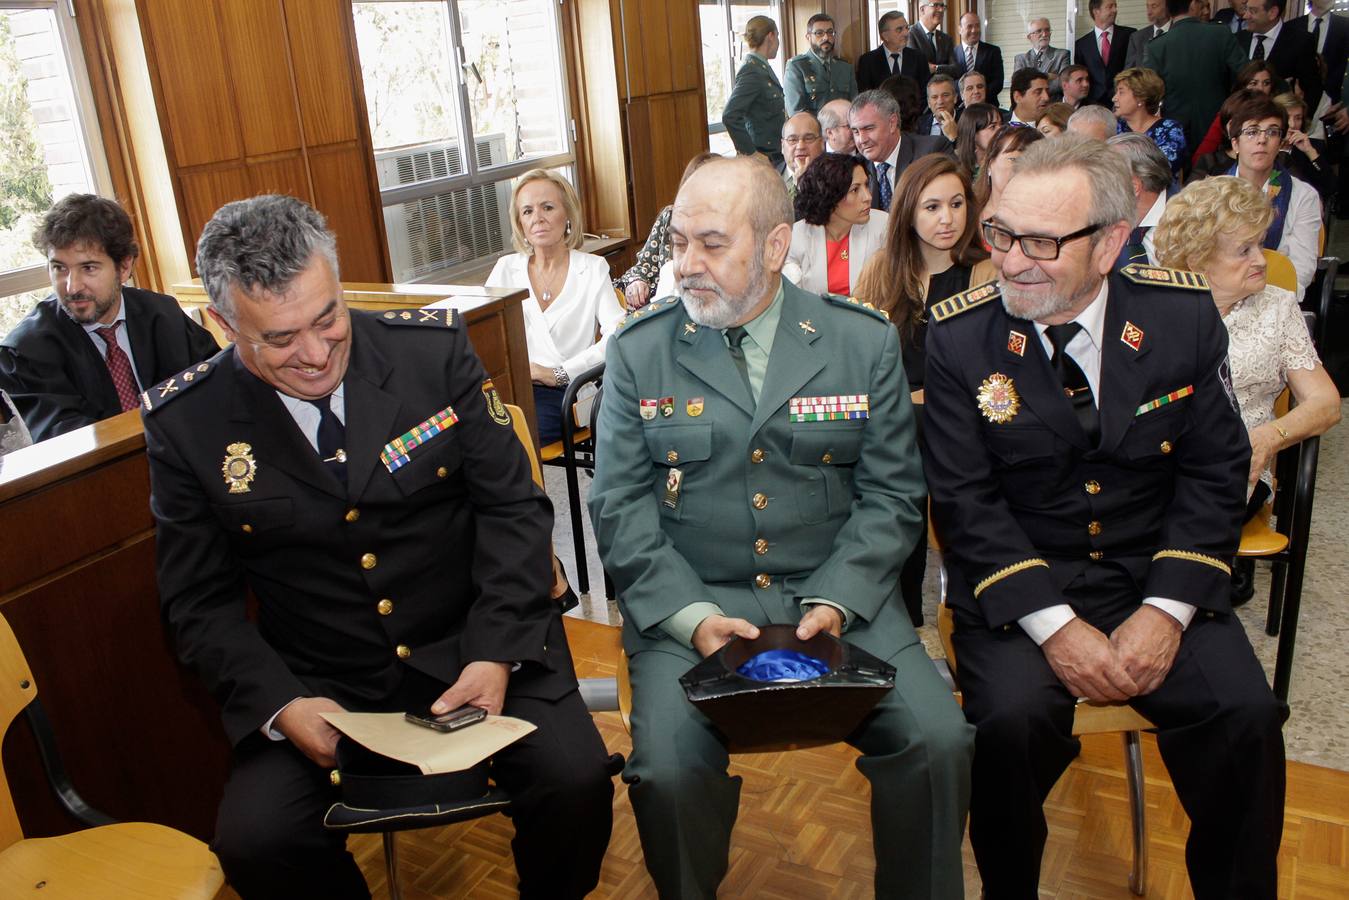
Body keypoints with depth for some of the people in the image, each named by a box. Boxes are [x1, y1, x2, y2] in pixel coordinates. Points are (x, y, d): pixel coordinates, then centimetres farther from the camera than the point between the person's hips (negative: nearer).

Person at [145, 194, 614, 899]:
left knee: (574, 780, -21)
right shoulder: (184, 423, -5)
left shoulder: (435, 348, -7)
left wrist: (496, 653, -15)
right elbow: (200, 603, 1)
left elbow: (511, 505, -3)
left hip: (475, 650, 0)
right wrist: (281, 703, -16)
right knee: (254, 842, -22)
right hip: (315, 682, 1)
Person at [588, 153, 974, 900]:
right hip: (690, 604, 0)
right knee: (668, 769, -22)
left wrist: (834, 604, -13)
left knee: (938, 741, -17)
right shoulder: (639, 351, 1)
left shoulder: (864, 341, 3)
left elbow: (890, 494, 2)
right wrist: (692, 616, -15)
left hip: (838, 596, 1)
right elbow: (620, 507, -1)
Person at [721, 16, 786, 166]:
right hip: (765, 158, -9)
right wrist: (750, 153, -20)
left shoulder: (762, 68, 13)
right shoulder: (752, 72, -14)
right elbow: (730, 116, -23)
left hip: (775, 154, 9)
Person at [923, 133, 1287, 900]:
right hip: (1018, 585, -2)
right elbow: (966, 500, -10)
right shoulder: (959, 337, -8)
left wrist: (1166, 611, -12)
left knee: (1246, 714, -18)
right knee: (1013, 719, -26)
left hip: (1157, 578, 2)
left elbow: (1215, 474, 0)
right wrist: (1053, 625, -19)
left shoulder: (1185, 317, -3)